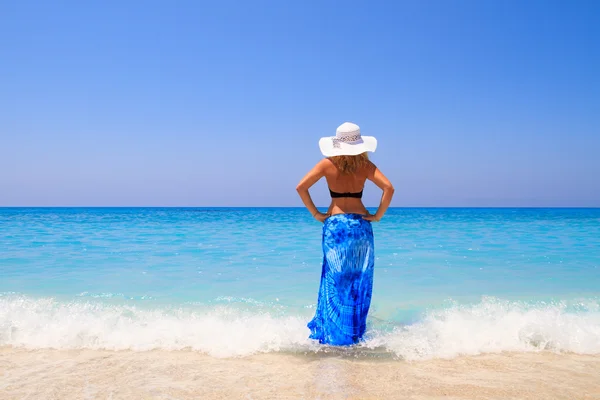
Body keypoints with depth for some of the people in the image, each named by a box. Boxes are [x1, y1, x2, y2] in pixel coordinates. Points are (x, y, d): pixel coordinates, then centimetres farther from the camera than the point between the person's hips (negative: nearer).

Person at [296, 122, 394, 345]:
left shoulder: (328, 164, 0)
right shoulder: (365, 166, 1)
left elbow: (301, 187, -7)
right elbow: (389, 188, -9)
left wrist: (315, 214, -1)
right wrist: (377, 216, -2)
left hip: (334, 225, 0)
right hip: (361, 225, 1)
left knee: (335, 281, 7)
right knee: (359, 282, 9)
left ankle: (332, 334, 12)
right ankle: (355, 334, 16)